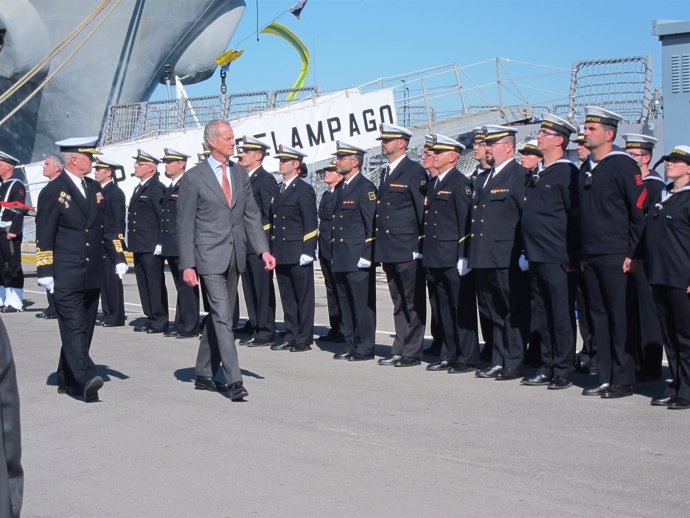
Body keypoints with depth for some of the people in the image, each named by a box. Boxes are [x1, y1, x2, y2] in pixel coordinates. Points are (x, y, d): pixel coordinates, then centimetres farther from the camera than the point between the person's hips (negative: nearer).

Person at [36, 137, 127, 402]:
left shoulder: (94, 188, 15)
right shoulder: (53, 192, -5)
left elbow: (105, 227, 20)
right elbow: (44, 235, -7)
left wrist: (118, 258, 13)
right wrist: (45, 271, -11)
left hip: (92, 276, 7)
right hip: (66, 278, -7)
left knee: (84, 330, 9)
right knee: (74, 328, -12)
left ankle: (68, 381, 18)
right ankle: (86, 379, -21)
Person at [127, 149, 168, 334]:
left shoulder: (157, 189, -12)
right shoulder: (140, 188, 18)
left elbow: (163, 217, -17)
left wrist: (161, 243, -19)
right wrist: (132, 242, 17)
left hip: (151, 247, -9)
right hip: (139, 246, 9)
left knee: (155, 283, -4)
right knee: (143, 283, 12)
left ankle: (160, 320, 2)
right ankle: (151, 318, 19)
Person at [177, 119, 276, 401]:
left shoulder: (240, 172, 11)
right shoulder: (193, 177, -6)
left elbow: (251, 214, 13)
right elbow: (185, 225, -5)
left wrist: (263, 250, 2)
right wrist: (187, 265, -10)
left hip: (235, 257, 6)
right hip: (209, 257, -6)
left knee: (218, 317, 12)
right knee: (222, 318, -11)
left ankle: (203, 374, 24)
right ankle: (234, 381, -11)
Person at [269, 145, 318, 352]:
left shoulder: (304, 190, -7)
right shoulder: (277, 189, 16)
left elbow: (311, 223, -11)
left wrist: (307, 251, -15)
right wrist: (272, 250, 14)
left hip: (298, 254, -7)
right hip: (281, 254, 7)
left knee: (303, 297, 0)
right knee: (287, 298, 12)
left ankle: (304, 339, 5)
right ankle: (290, 336, 18)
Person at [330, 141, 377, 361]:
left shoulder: (365, 187, -9)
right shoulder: (340, 188, 17)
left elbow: (372, 224, -13)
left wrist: (366, 255, -16)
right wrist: (334, 254, 17)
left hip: (359, 260, -8)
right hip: (341, 259, 9)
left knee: (363, 304, -3)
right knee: (346, 304, 11)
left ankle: (365, 348, 3)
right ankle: (351, 346, 18)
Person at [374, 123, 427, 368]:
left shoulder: (415, 171, -8)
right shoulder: (386, 173, 17)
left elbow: (423, 210, -11)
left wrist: (421, 243, -13)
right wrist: (381, 249, 16)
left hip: (408, 250, -8)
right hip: (389, 251, 8)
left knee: (413, 303, -1)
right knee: (399, 303, 13)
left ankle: (412, 352, 3)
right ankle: (399, 350, 18)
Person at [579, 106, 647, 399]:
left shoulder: (624, 165, -8)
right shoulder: (586, 170, 15)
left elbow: (639, 211, -10)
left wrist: (631, 253, -13)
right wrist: (580, 254, 15)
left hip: (615, 257, -7)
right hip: (591, 258, 7)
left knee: (620, 318, -3)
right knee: (599, 317, 9)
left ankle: (623, 381, 4)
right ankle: (605, 379, 16)